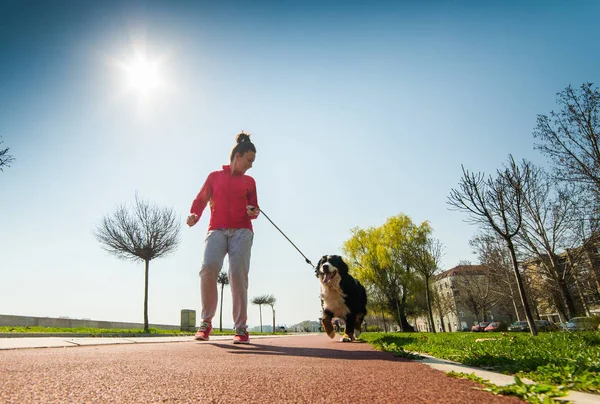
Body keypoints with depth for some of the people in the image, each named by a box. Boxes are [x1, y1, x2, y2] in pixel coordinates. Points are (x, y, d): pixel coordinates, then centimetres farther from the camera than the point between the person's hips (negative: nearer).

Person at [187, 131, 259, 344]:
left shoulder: (249, 181, 20)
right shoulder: (215, 176, 18)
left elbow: (253, 206, 20)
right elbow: (201, 199, 12)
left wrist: (253, 212, -4)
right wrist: (194, 215, -7)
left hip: (241, 230, 1)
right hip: (217, 229, -1)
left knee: (238, 273, -14)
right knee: (208, 267, -22)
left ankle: (240, 327, -4)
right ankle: (206, 321, -4)